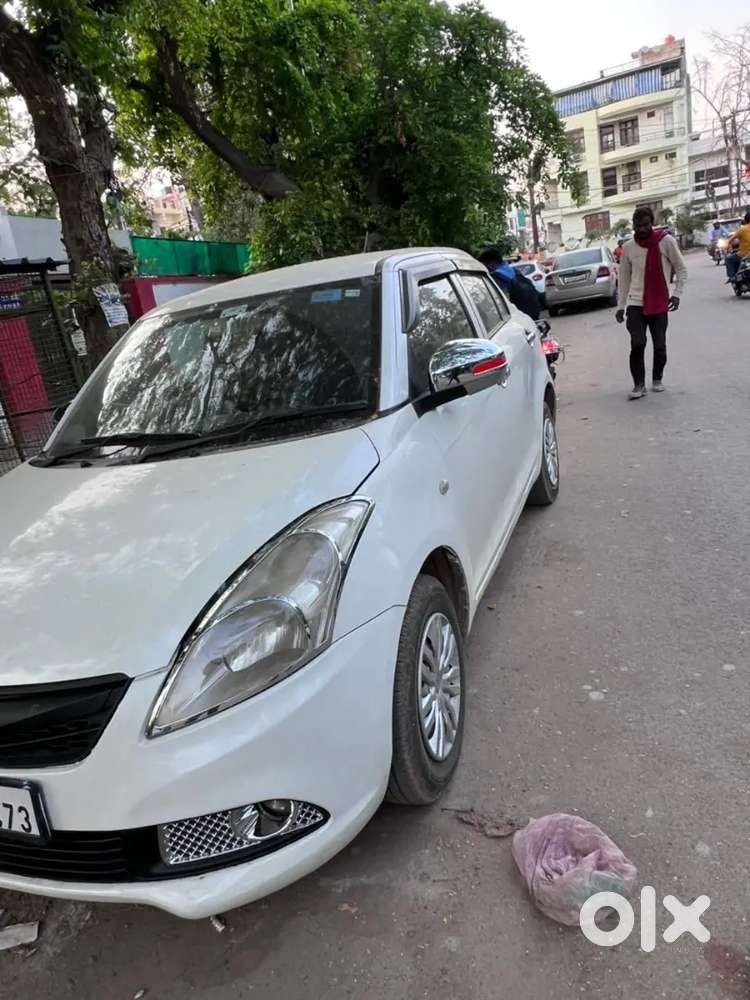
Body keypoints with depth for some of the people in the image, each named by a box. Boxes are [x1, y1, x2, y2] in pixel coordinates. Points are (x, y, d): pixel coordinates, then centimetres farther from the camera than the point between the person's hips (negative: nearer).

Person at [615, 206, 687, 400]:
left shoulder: (666, 241, -3)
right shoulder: (628, 247, 3)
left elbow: (681, 269, 2)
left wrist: (677, 293, -10)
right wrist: (620, 306, 8)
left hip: (660, 304, 0)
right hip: (636, 304, 1)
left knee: (660, 346, 4)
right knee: (637, 344, -12)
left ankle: (657, 379, 25)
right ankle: (639, 384, -1)